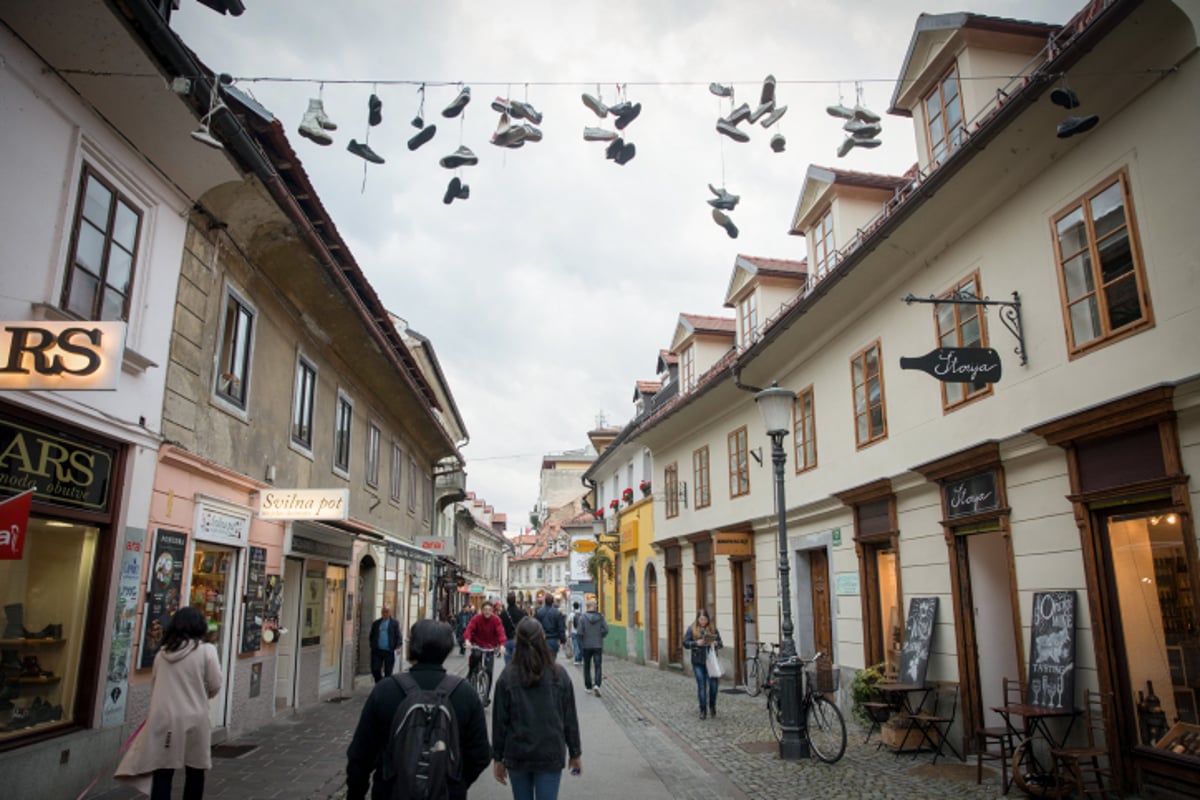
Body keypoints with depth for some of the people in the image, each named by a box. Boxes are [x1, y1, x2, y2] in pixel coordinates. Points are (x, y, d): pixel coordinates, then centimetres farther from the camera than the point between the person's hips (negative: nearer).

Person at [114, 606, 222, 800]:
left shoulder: (163, 651, 7)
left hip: (163, 717, 3)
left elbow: (154, 686, 14)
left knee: (162, 771, 6)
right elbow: (215, 686, -4)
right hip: (193, 718, -3)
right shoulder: (206, 650, -6)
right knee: (195, 771, 12)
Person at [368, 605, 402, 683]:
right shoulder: (376, 623, 12)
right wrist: (372, 646, 3)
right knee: (375, 670, -1)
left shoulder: (394, 623, 3)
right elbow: (371, 636, 17)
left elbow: (398, 636, -1)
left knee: (388, 672, 3)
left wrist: (398, 647, -15)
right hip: (377, 651, 2)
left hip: (389, 652, -2)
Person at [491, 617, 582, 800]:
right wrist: (575, 753, 11)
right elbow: (570, 718, -1)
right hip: (551, 755, -1)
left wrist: (498, 757, 6)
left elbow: (500, 720, -4)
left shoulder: (507, 677, -8)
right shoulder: (559, 675, -6)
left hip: (517, 755, 1)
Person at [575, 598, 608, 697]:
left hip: (586, 645, 0)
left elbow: (580, 632, -11)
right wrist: (600, 637, 9)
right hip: (598, 645, 0)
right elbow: (606, 630, -8)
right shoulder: (600, 616, -5)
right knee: (598, 666, 2)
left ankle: (588, 687, 22)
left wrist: (581, 643, 2)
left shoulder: (583, 617, -9)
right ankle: (596, 685, -18)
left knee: (587, 667, 15)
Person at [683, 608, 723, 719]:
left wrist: (716, 643, -15)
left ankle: (712, 706, 24)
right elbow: (685, 643, -2)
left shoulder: (713, 628, 5)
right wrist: (696, 643, -17)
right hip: (698, 662, -1)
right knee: (701, 686, 1)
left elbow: (720, 643, 8)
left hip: (711, 661, 1)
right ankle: (703, 710, 13)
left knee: (713, 684, -2)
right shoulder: (692, 629, 0)